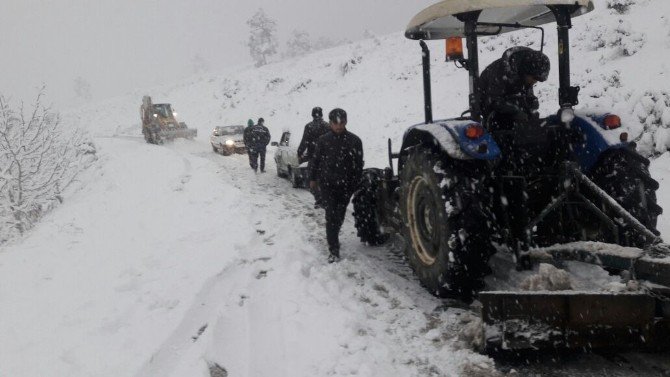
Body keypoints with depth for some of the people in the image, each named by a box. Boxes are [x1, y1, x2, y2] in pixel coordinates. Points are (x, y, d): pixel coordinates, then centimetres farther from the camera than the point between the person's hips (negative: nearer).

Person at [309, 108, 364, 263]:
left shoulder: (354, 140, -3)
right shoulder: (323, 140, -1)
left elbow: (359, 164, 1)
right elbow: (315, 160, 9)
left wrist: (356, 183, -1)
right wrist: (313, 178, 13)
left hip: (345, 185, 1)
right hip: (327, 184, -1)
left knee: (340, 215, 14)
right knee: (331, 215, -10)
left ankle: (333, 236, 42)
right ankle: (334, 251, -9)